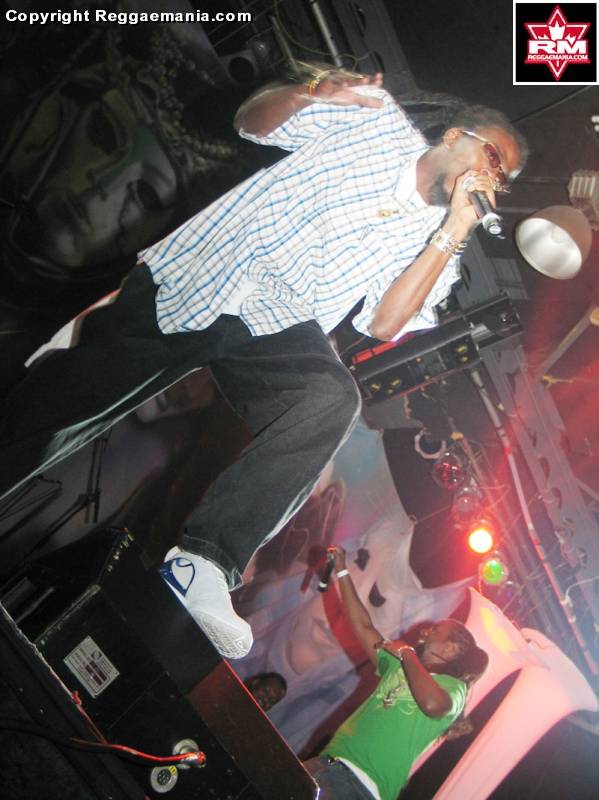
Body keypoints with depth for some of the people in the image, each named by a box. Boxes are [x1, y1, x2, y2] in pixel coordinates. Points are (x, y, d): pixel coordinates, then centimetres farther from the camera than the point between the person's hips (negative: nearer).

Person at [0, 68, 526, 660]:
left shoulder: (436, 239, 15)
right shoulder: (381, 121, 13)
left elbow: (382, 325, -4)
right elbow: (252, 120, 16)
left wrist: (454, 230, -6)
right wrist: (314, 93, -4)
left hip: (277, 330, 0)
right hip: (188, 282, 0)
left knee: (333, 398, -33)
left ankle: (204, 561, -35)